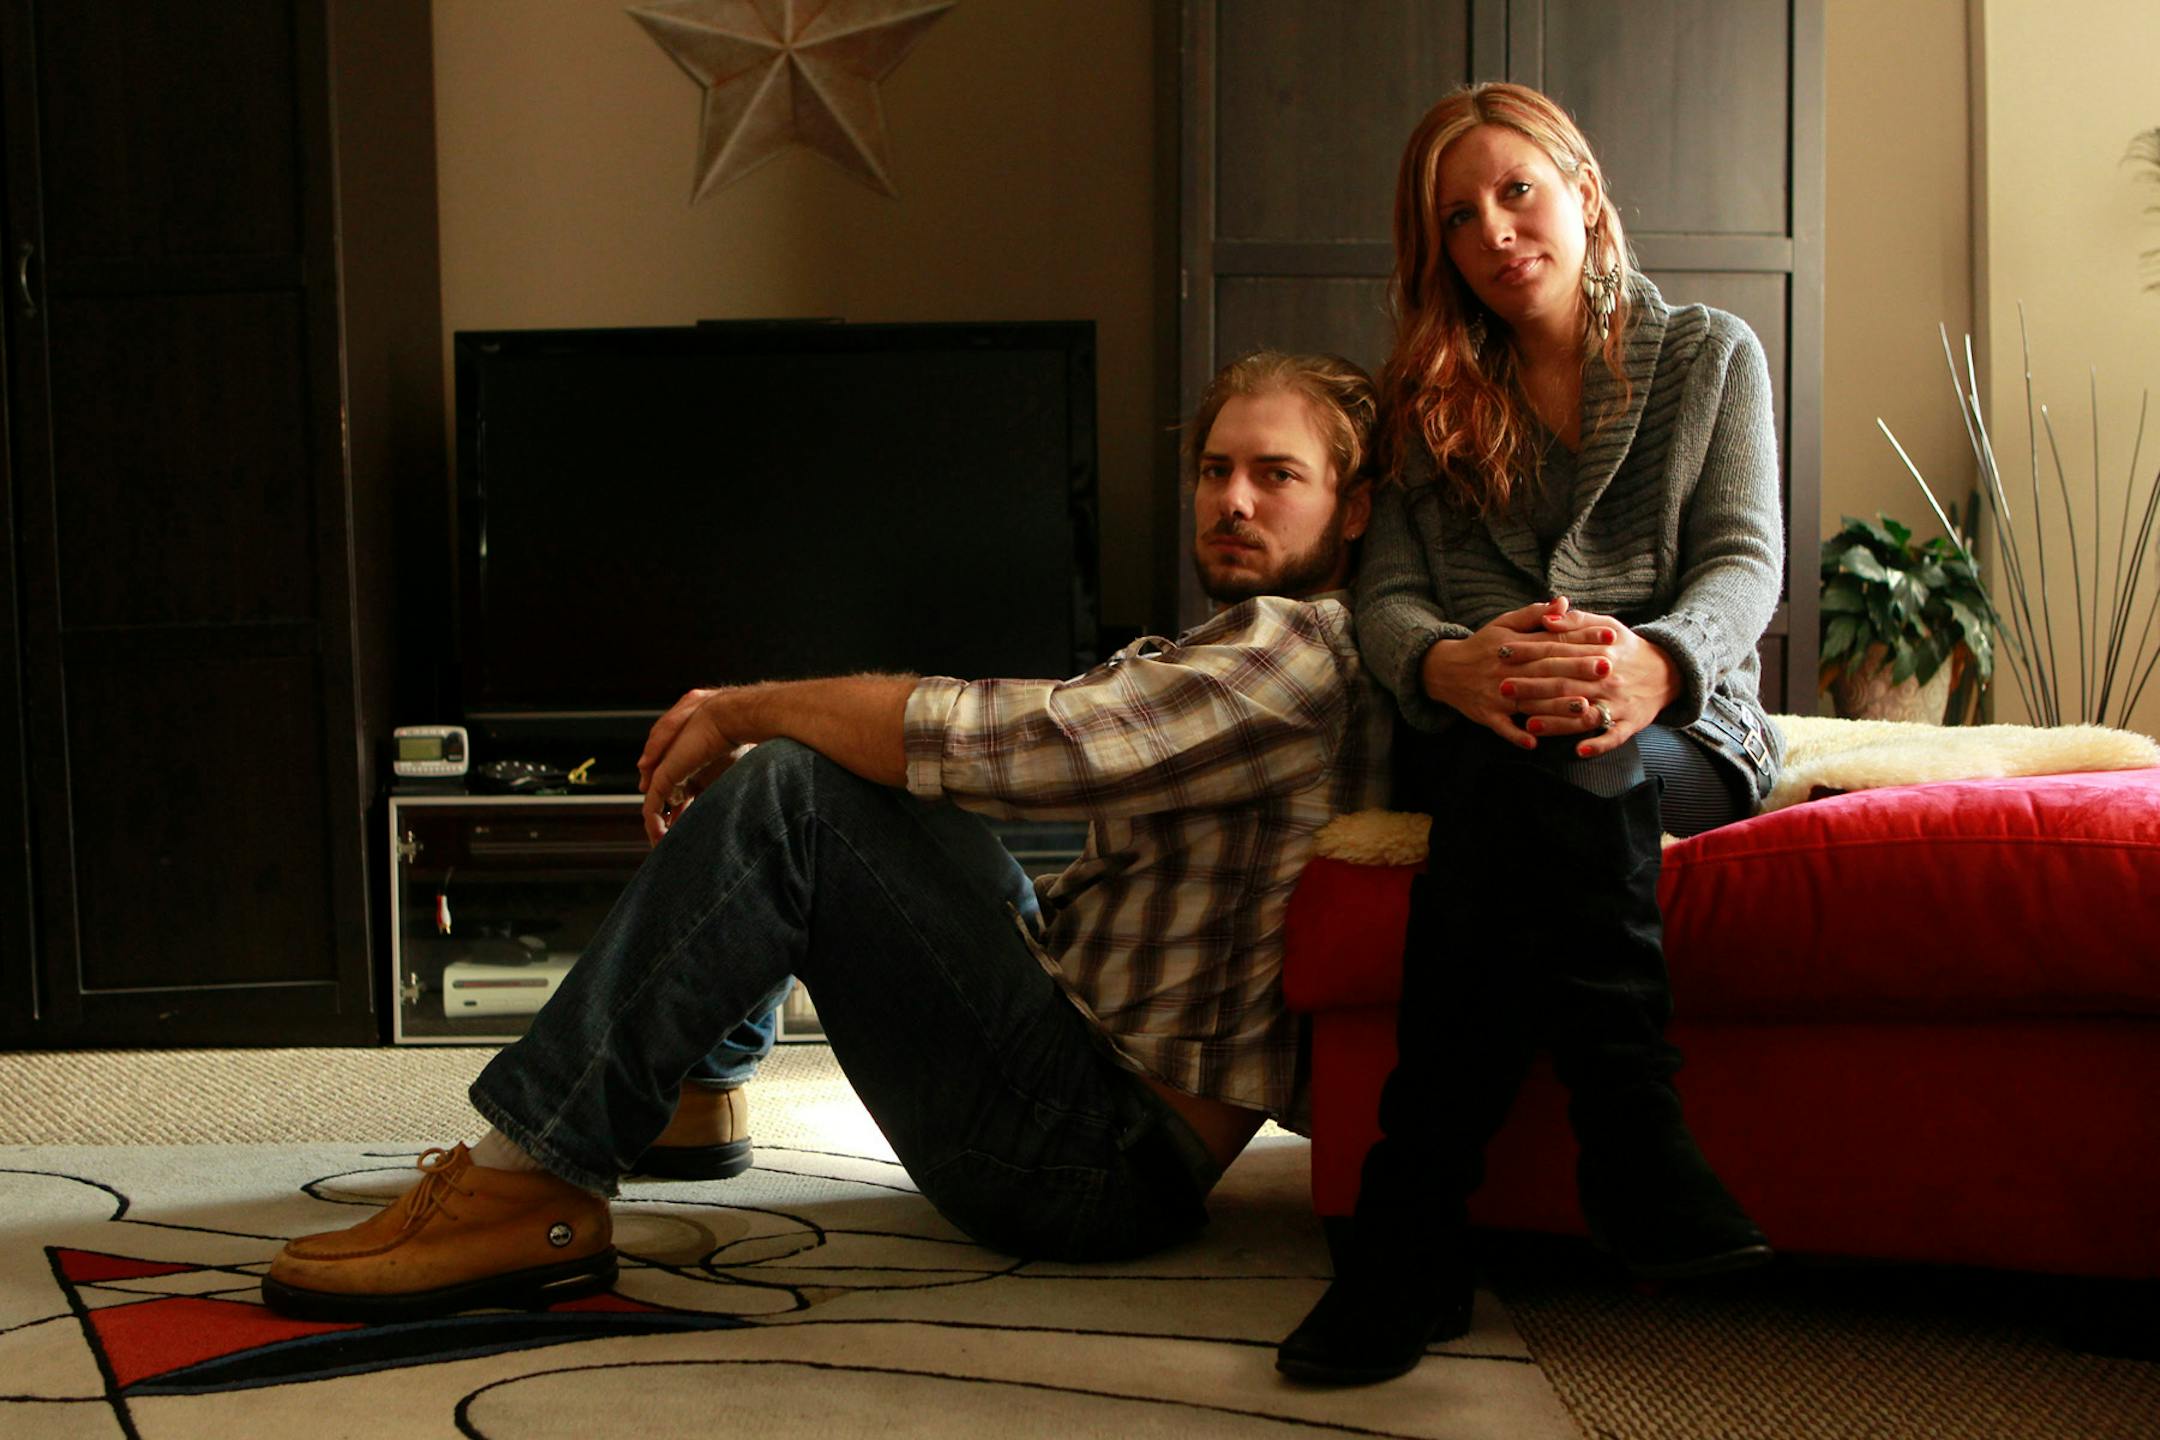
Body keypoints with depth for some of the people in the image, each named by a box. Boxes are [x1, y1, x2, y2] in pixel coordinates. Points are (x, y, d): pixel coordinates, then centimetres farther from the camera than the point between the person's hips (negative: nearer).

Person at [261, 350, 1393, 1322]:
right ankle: (693, 1082, 21)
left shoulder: (1293, 649, -15)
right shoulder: (1198, 660, 19)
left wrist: (745, 710, -9)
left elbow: (983, 742, -23)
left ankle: (532, 1183, -18)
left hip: (1115, 1157, -10)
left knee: (795, 794, -21)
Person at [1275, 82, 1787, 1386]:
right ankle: (1634, 1133, -43)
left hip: (1681, 735, -1)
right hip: (1469, 737, 1)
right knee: (1524, 750, -38)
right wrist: (1452, 664, -26)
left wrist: (1655, 662, -28)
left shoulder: (1709, 356, 15)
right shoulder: (1429, 398, 18)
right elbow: (1388, 593, 3)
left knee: (1550, 760, -38)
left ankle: (1413, 1221, -41)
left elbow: (1746, 561, -1)